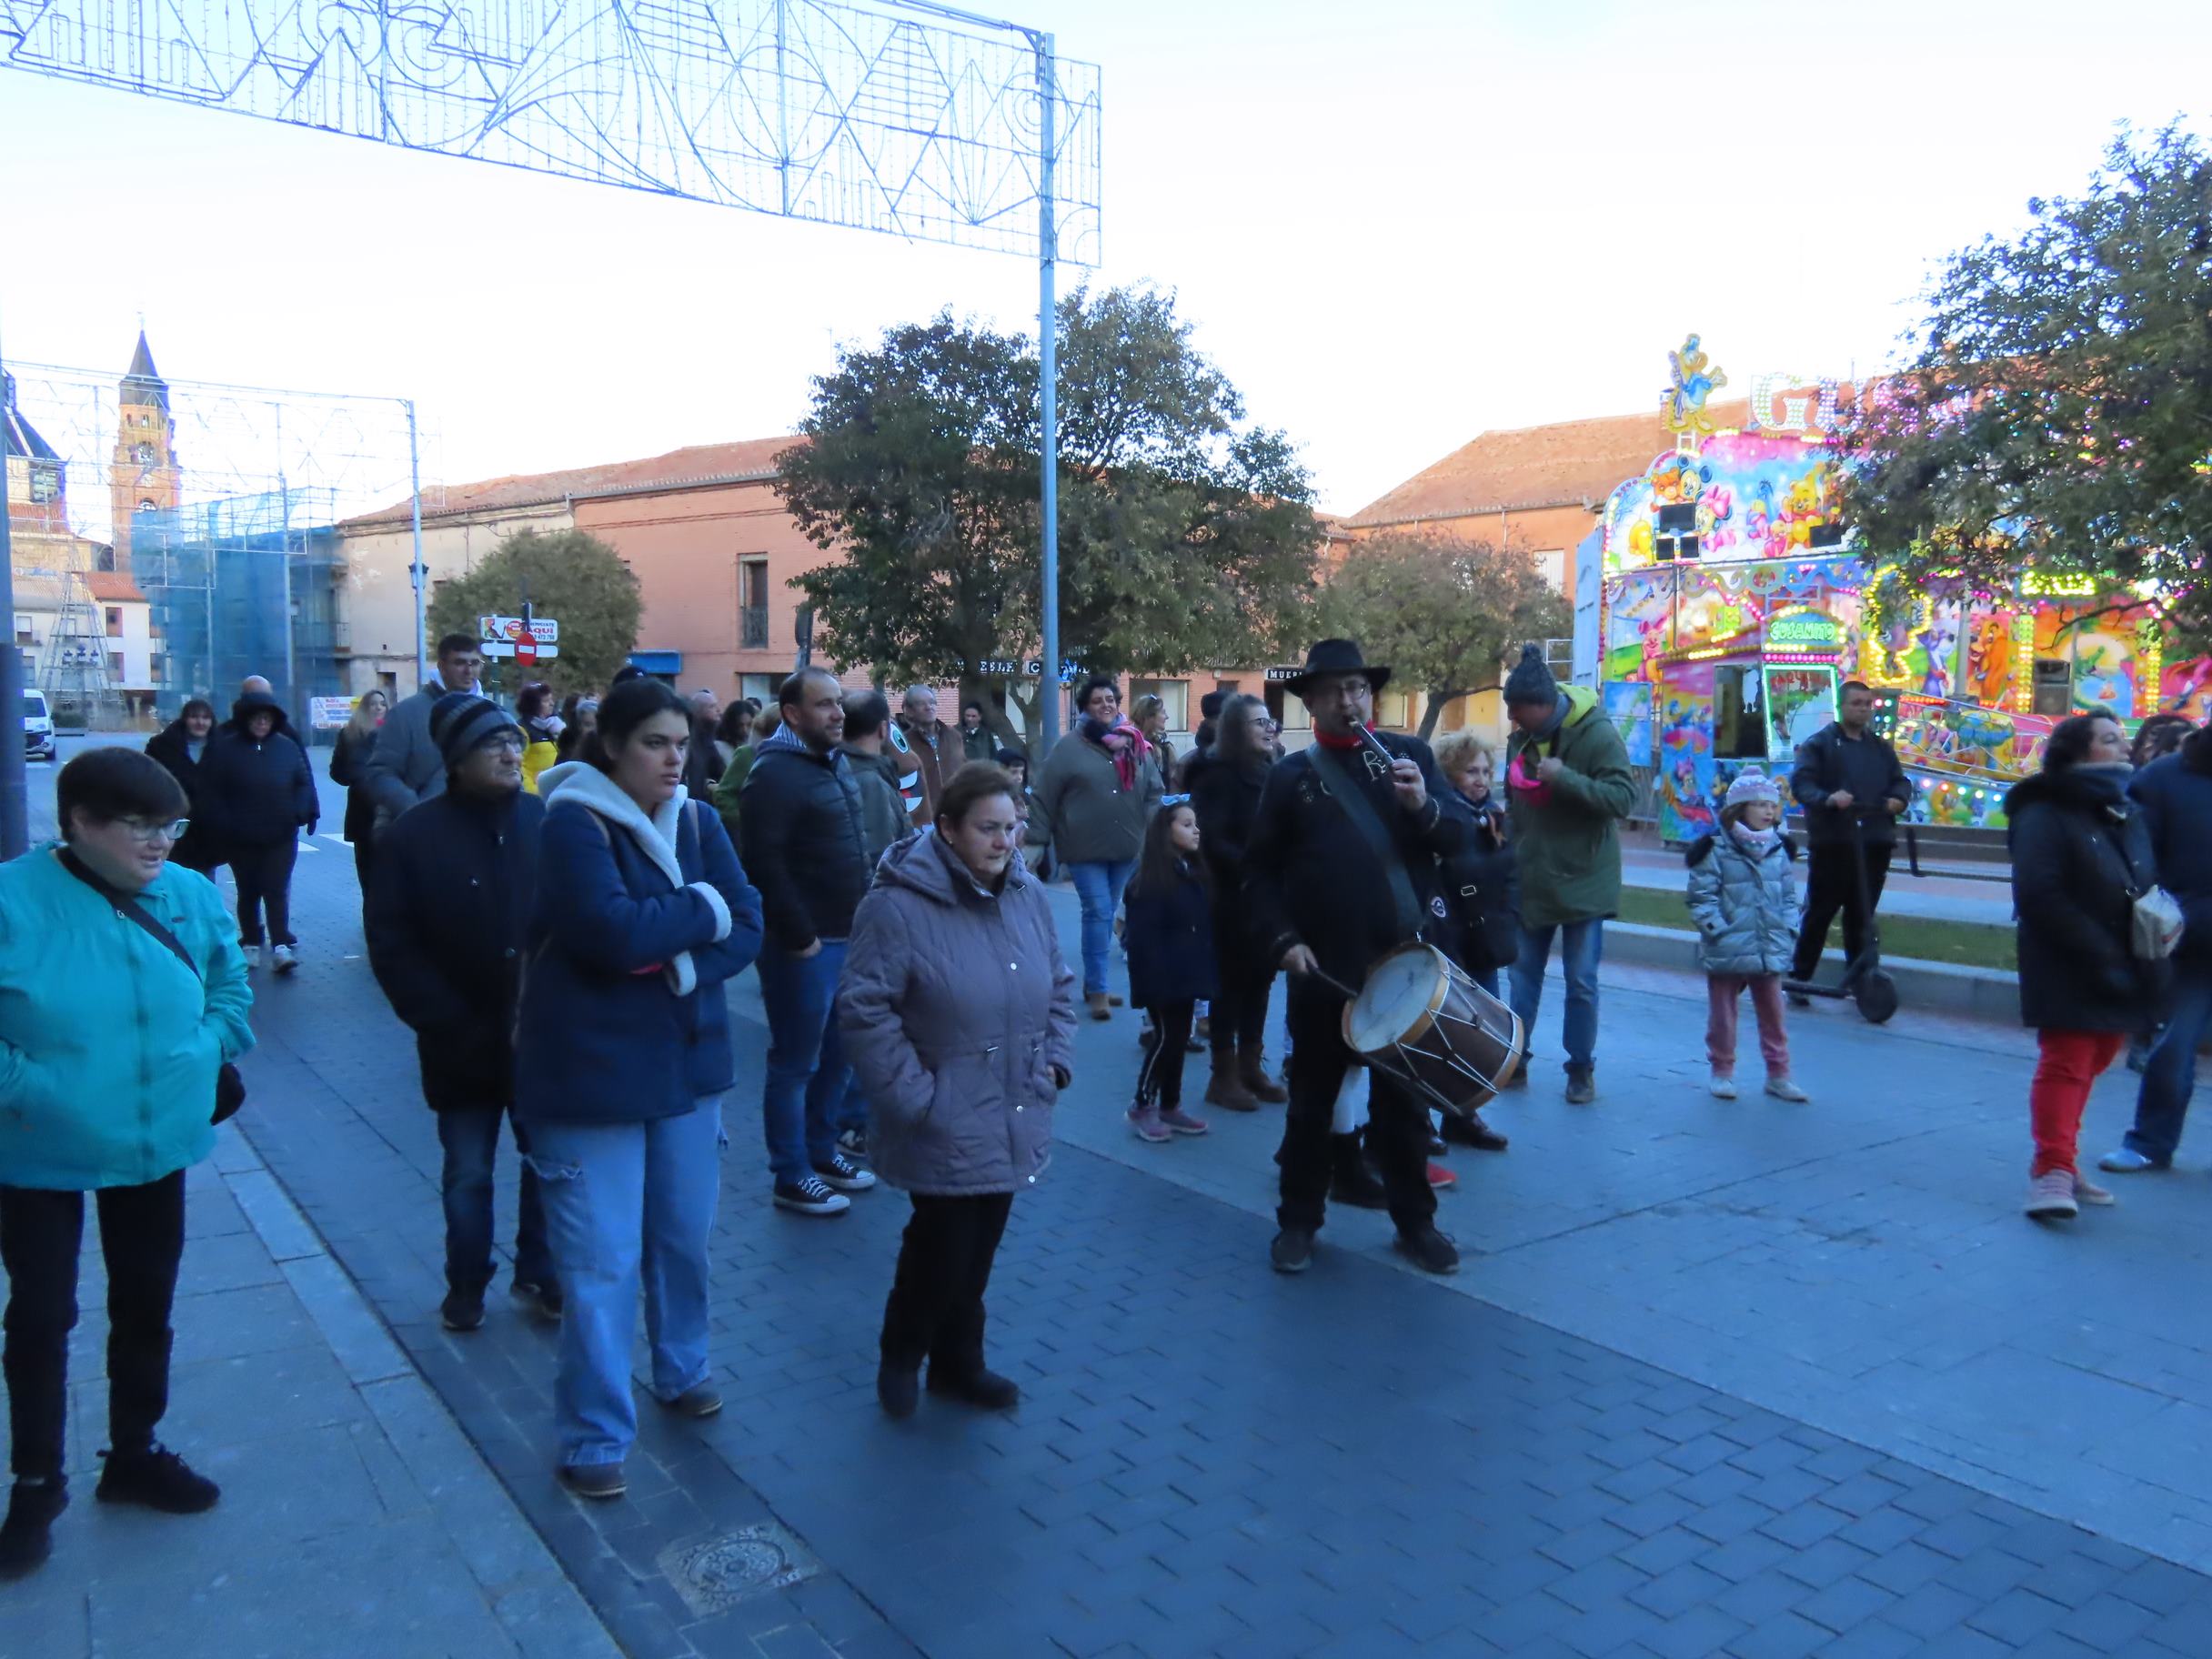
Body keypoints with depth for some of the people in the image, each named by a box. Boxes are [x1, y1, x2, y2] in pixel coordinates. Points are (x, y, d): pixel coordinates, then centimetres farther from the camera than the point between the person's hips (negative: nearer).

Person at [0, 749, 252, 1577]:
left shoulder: (191, 896, -6)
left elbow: (231, 984, 10)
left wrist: (205, 1050, -2)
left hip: (157, 1146, 4)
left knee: (146, 1305, 17)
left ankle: (134, 1454, 37)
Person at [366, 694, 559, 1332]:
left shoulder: (549, 822, -4)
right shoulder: (414, 836, -7)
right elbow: (391, 946, -7)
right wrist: (451, 1027, -12)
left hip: (544, 1039, 1)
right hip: (465, 1046, -1)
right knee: (468, 1174, 13)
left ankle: (539, 1273, 31)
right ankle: (466, 1284, 32)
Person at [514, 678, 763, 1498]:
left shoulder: (697, 821, 4)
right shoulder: (573, 823, -14)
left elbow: (746, 927, -2)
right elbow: (614, 932, -27)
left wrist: (678, 962, -18)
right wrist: (701, 909, -13)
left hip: (688, 1060, 6)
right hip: (592, 1071, -5)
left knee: (684, 1237, 17)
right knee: (601, 1263, 1)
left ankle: (682, 1371, 40)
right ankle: (596, 1436, 17)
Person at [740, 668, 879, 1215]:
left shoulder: (836, 763, 13)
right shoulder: (775, 773, -15)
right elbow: (764, 863, -22)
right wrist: (799, 936, -19)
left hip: (849, 938, 9)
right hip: (806, 945, -9)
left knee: (839, 1057, 19)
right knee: (795, 1063, 4)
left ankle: (822, 1151, 34)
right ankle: (791, 1178, 15)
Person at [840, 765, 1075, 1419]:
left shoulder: (1028, 894, 4)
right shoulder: (898, 904, -18)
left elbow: (1058, 986, 16)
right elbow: (863, 1009, -18)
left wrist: (1056, 1060, 6)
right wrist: (912, 1096, -17)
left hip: (1010, 1119, 6)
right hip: (945, 1123, -6)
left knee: (979, 1248, 15)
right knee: (944, 1246, 1)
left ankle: (958, 1363, 35)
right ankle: (901, 1355, 29)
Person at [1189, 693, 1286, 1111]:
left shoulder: (1265, 771, 13)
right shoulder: (1218, 774, -10)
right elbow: (1212, 840, -18)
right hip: (1234, 899, -7)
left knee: (1260, 980, 11)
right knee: (1232, 982, 0)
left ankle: (1251, 1067, 21)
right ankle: (1224, 1076, 9)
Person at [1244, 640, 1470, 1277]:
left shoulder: (1410, 754, 5)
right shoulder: (1289, 776, 2)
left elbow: (1458, 833, -2)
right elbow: (1261, 869, 2)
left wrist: (1424, 805, -22)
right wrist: (1283, 938, -11)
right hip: (1323, 968, -1)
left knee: (1404, 1098, 13)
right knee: (1312, 1098, 10)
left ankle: (1415, 1221, 28)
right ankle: (1298, 1221, 24)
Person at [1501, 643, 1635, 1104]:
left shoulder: (1597, 734, -16)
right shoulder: (1521, 737, 1)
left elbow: (1624, 798, -22)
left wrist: (1564, 778, -30)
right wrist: (1512, 850, 6)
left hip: (1582, 880, -5)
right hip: (1532, 880, 5)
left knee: (1581, 982, 3)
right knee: (1524, 974, 12)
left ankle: (1581, 1068, 17)